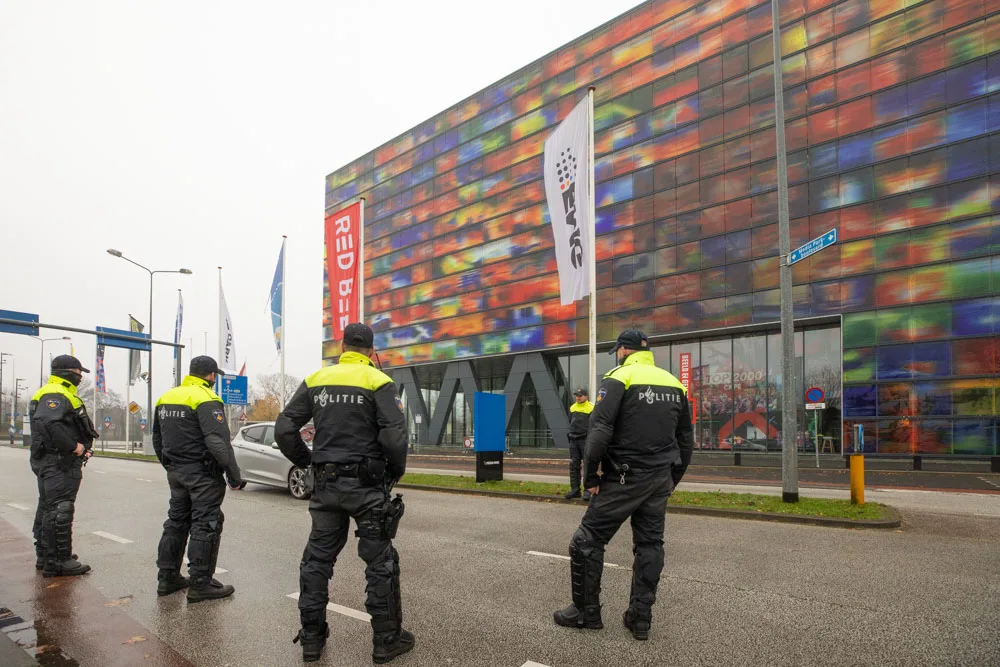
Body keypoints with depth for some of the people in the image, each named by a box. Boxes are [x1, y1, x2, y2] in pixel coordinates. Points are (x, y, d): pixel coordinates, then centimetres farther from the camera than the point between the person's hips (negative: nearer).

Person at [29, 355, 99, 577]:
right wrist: (73, 446, -24)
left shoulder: (61, 394, 20)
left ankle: (44, 557, 28)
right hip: (59, 463, -12)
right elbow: (48, 423, -30)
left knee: (47, 508, 17)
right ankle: (57, 561, -3)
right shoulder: (55, 395, -15)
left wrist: (79, 447, 9)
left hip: (52, 462, 12)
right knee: (59, 510, -8)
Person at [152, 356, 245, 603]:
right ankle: (200, 584, 1)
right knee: (205, 526, -2)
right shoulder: (206, 400, -16)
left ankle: (167, 577, 25)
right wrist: (234, 476, -18)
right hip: (202, 474, -8)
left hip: (176, 472, 8)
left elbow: (157, 440, 20)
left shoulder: (165, 398, 12)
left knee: (176, 522, 18)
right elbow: (218, 442, -23)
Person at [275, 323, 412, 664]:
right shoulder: (378, 382, -8)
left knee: (317, 558, 15)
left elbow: (284, 430, 1)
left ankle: (312, 637, 23)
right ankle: (387, 639, 15)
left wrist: (307, 462, 14)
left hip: (326, 483, 4)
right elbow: (394, 436, -18)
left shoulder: (315, 380, 5)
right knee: (380, 562, 7)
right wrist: (397, 470, 0)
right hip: (367, 485, -4)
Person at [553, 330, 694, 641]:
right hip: (660, 481, 7)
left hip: (625, 479, -7)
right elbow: (686, 440, 16)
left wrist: (590, 476, -9)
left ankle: (586, 611, 13)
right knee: (649, 545, 14)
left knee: (587, 541, 5)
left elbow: (599, 431, -18)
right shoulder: (674, 383, 11)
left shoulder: (619, 378, -9)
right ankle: (640, 618, 19)